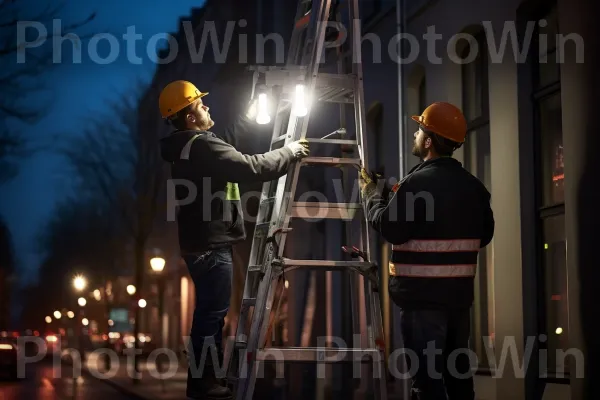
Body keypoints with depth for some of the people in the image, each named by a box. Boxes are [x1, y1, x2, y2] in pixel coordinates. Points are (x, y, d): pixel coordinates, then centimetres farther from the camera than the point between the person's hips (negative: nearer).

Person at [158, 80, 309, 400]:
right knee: (212, 313, -4)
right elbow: (253, 168, -23)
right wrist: (291, 152, -11)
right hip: (210, 245, -11)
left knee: (210, 311, 17)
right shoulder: (202, 147, -20)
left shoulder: (189, 146, 12)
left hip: (202, 242, 11)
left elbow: (225, 142, 31)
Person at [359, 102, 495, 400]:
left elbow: (389, 228, -15)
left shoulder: (418, 182, -15)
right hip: (460, 292, 7)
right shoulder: (473, 186, 9)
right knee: (457, 370, 15)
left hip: (423, 295, -7)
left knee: (427, 374, -4)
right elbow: (484, 235, 16)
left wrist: (371, 193, 0)